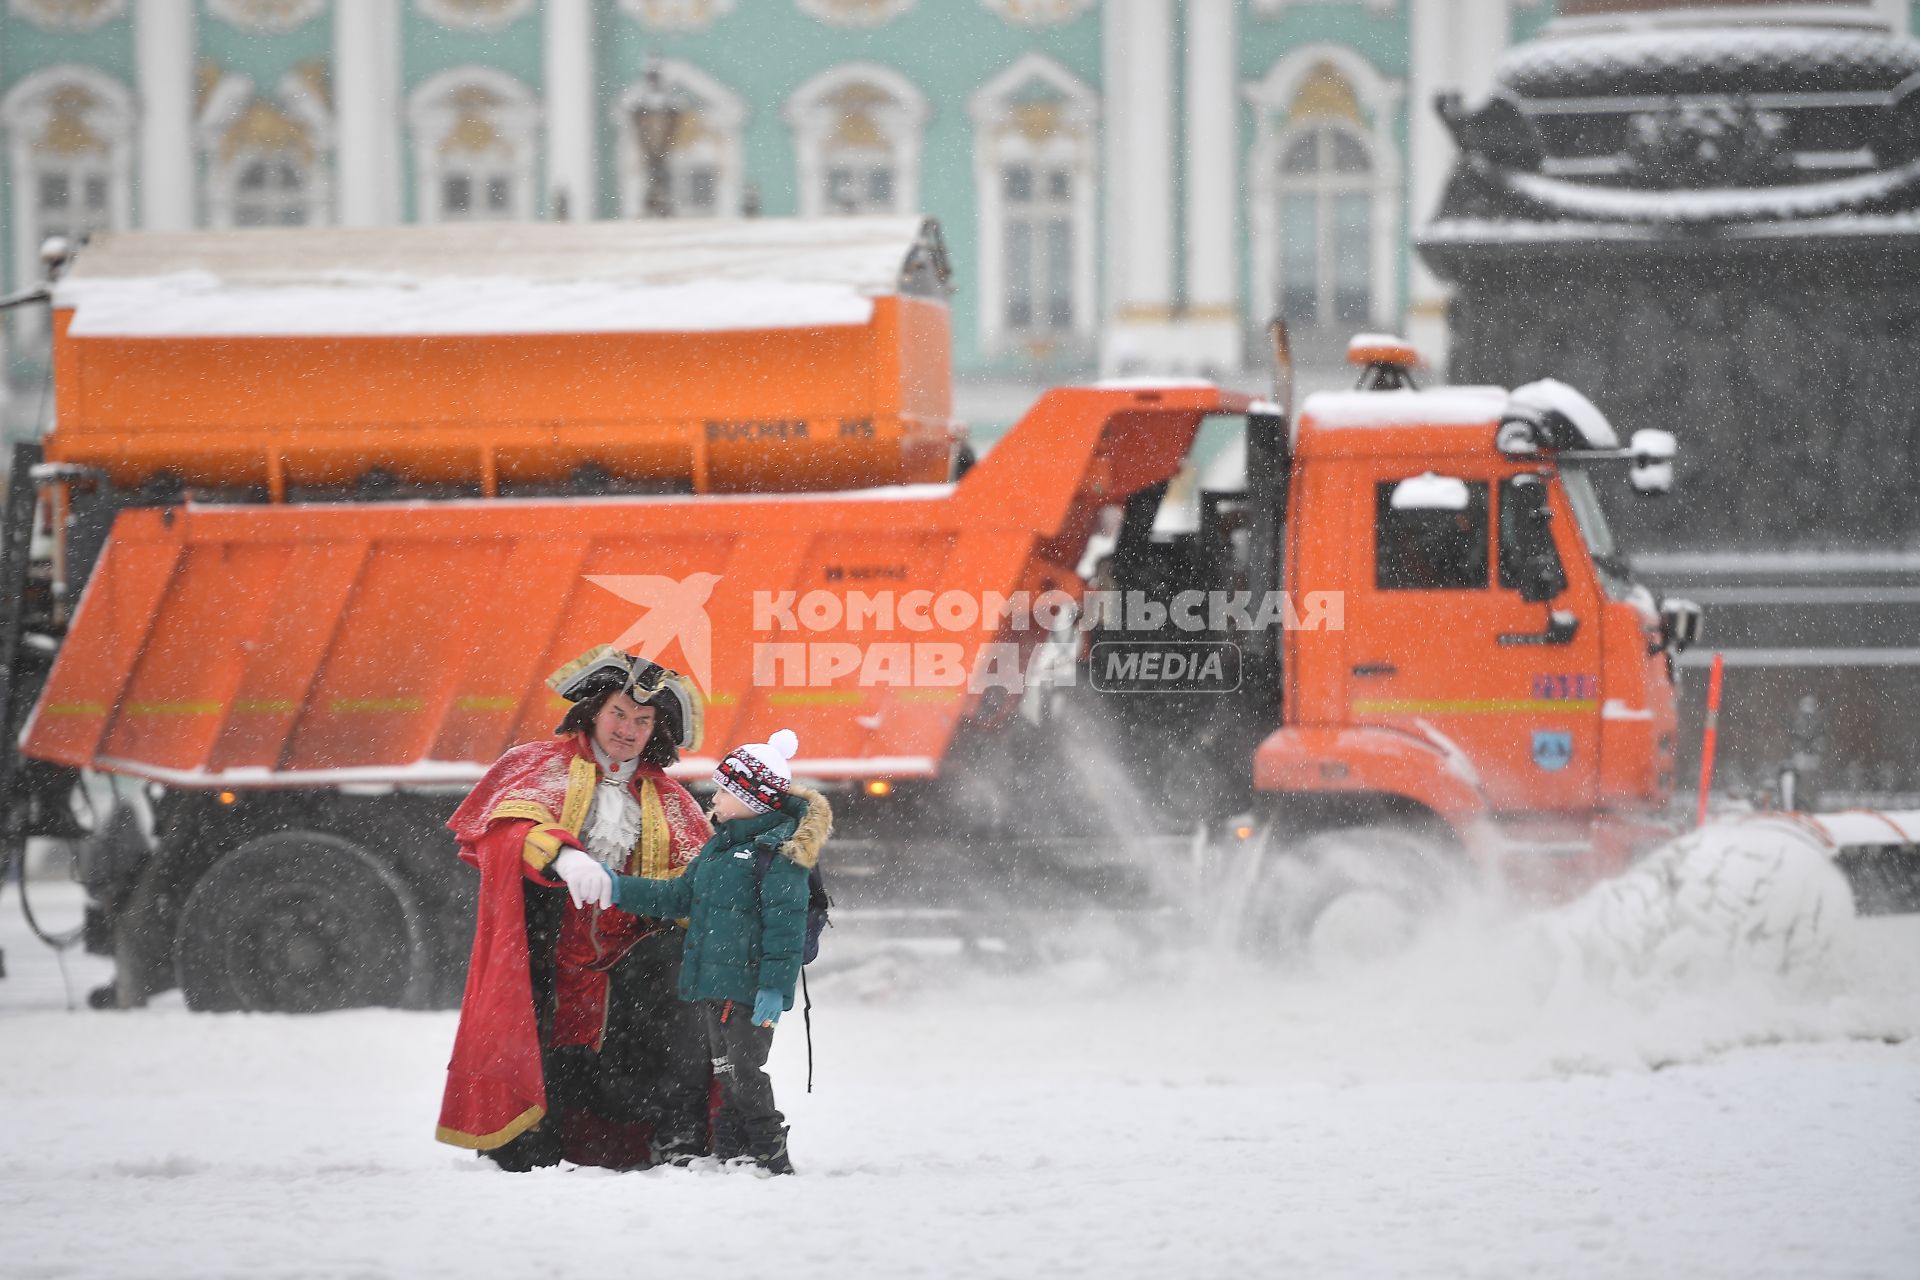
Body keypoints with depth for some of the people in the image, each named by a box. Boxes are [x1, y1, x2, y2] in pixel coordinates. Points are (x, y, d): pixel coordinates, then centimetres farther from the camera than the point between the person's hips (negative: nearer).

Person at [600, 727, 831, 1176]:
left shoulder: (779, 852, -13)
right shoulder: (720, 846, 16)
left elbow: (785, 925, -18)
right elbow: (680, 896, 23)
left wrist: (775, 986, -23)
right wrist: (621, 890, 15)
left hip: (750, 987, -9)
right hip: (714, 986, 9)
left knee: (745, 1072, -9)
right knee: (726, 1073, 13)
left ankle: (770, 1158, -3)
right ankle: (732, 1153, 19)